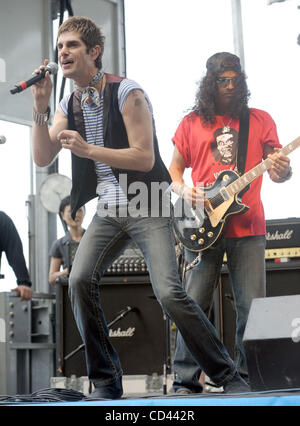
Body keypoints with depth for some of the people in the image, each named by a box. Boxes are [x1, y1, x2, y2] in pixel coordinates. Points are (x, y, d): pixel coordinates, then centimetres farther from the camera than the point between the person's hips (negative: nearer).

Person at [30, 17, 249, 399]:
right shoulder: (69, 106, 9)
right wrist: (40, 108, -9)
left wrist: (88, 150, -22)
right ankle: (106, 383, -4)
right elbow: (42, 158, 2)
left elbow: (144, 158, -16)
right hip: (109, 210, 6)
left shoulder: (127, 93, -10)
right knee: (80, 281, -15)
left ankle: (229, 378, -6)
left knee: (169, 293, -18)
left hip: (146, 207, -5)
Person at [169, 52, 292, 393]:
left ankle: (246, 377, 8)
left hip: (248, 227, 0)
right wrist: (183, 190, -6)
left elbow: (278, 170, 9)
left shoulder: (260, 121, 10)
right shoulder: (192, 123, 10)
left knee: (252, 307, -3)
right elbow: (174, 168, 15)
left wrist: (282, 170, -14)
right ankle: (186, 380, 2)